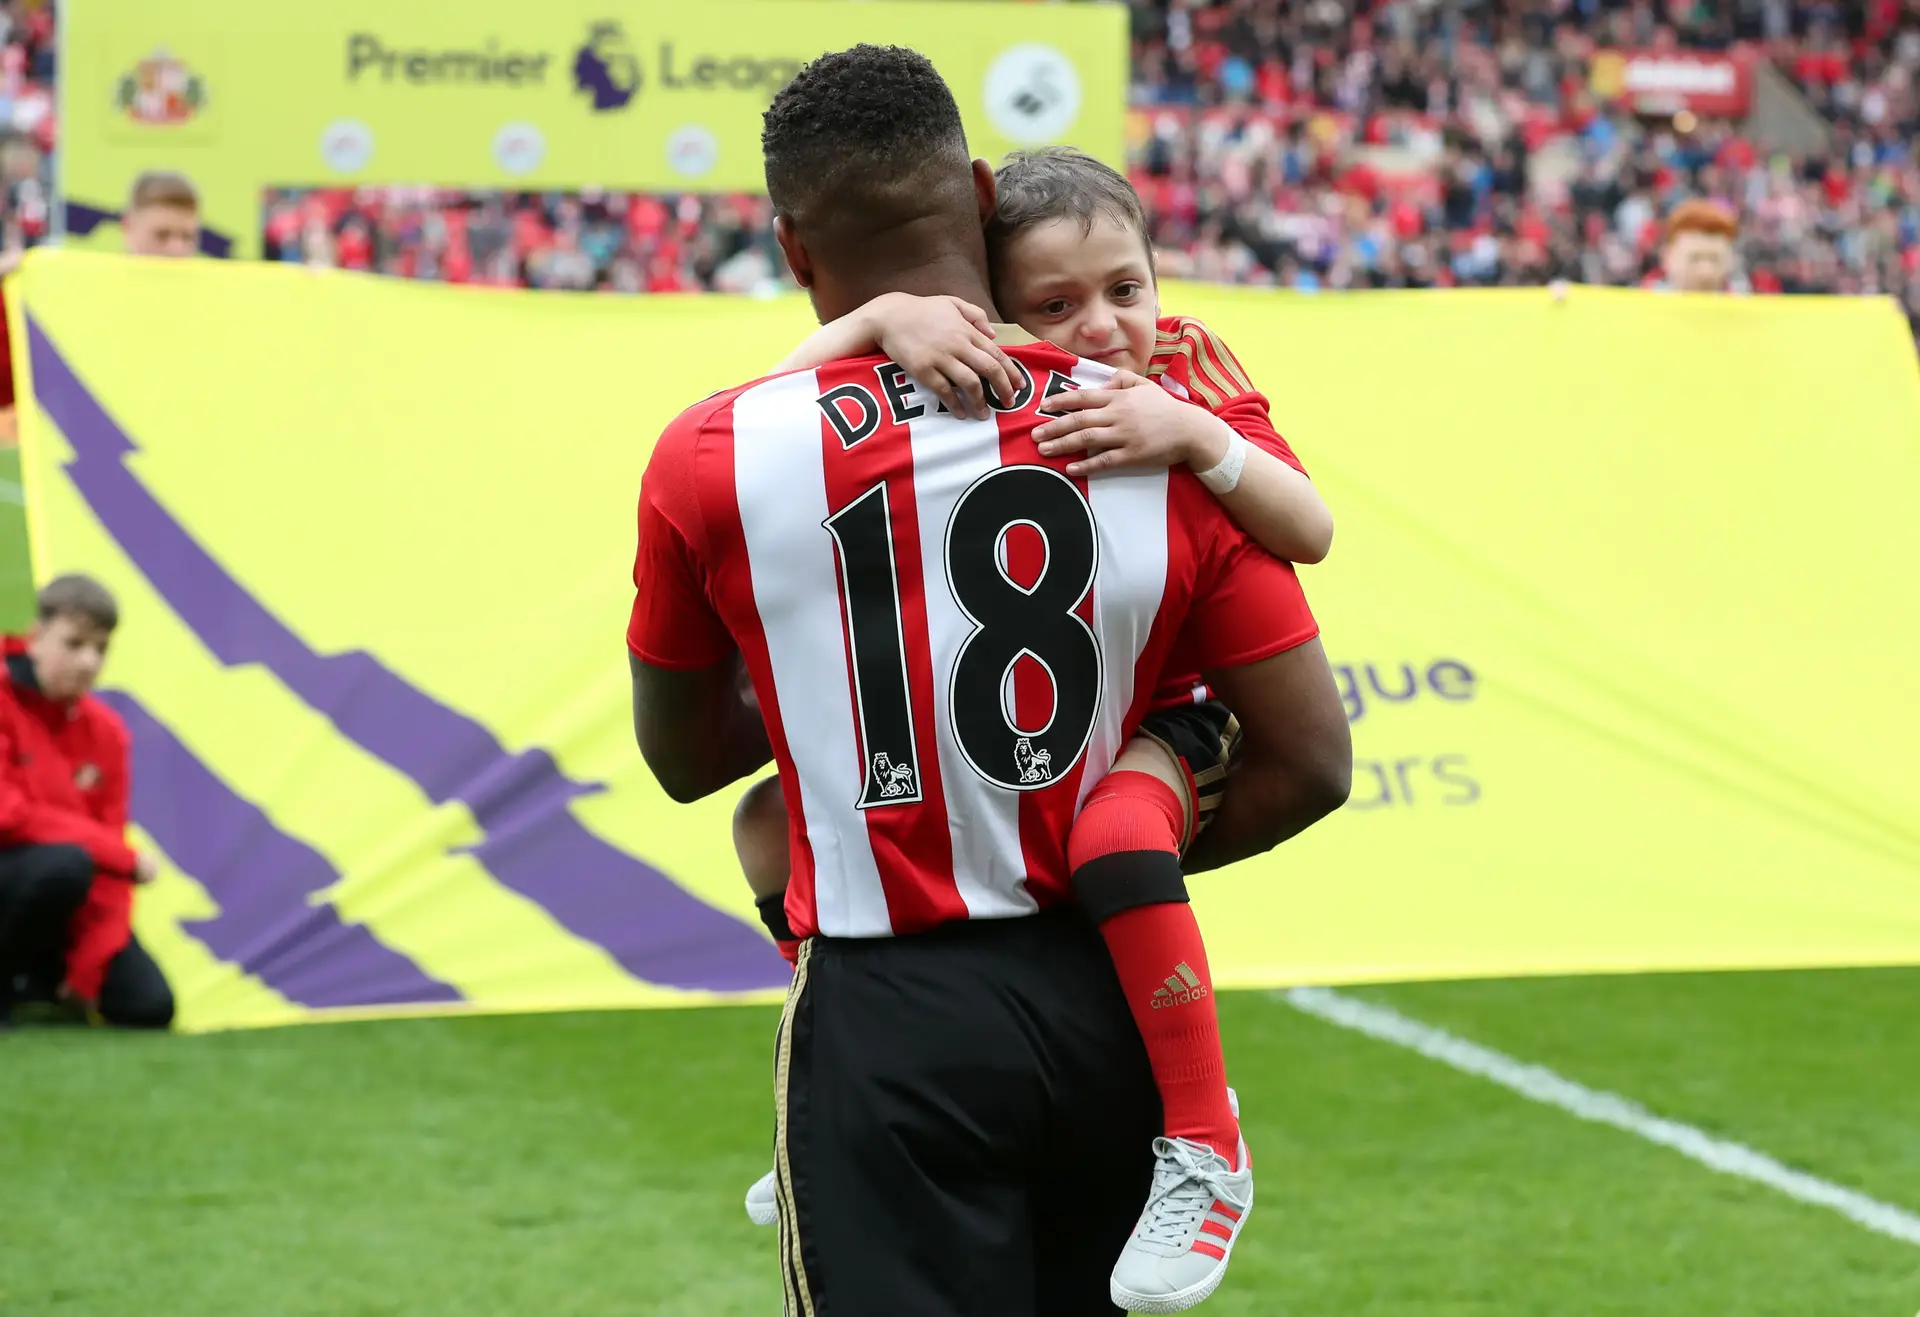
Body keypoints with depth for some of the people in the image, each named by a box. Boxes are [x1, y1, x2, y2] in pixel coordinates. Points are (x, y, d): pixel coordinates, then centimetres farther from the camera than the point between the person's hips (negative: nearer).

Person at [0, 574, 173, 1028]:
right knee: (64, 864, -37)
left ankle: (36, 976, 16)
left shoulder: (105, 731, 3)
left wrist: (87, 970, -12)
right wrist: (120, 854, -19)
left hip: (64, 909, 6)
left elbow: (108, 867, 0)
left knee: (149, 1005, -12)